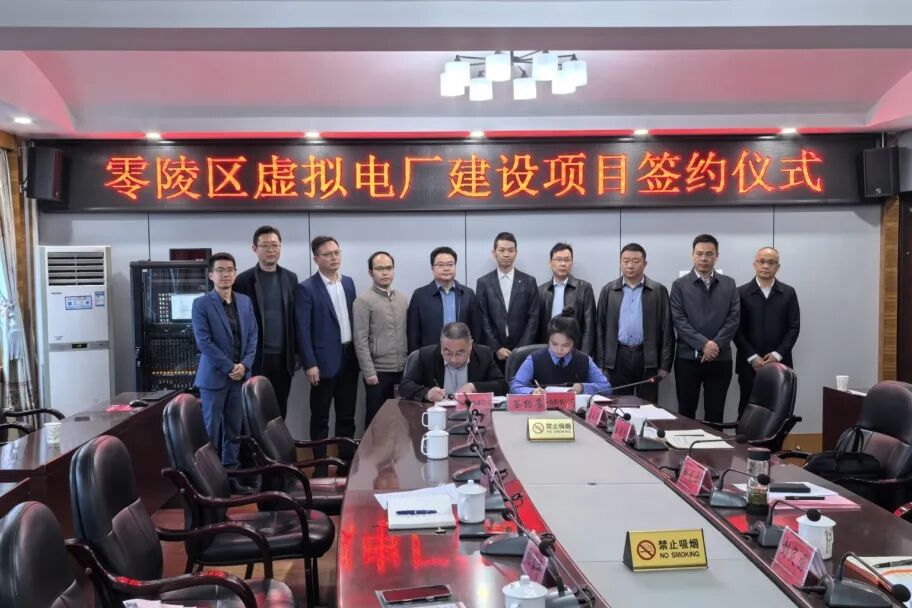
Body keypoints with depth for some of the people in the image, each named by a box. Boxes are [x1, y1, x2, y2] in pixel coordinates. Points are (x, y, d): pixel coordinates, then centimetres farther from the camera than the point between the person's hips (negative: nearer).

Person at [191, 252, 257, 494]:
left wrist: (244, 365, -5)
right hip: (214, 376, -4)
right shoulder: (201, 304, -5)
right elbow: (204, 342, -12)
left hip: (240, 375, 4)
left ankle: (230, 474, 17)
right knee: (211, 430, 1)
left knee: (234, 430, 9)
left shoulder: (245, 301, 9)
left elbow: (253, 336, 9)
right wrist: (229, 367, -13)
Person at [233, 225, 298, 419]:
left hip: (283, 357, 4)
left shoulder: (290, 278, 8)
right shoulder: (243, 280, -5)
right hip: (257, 358, -3)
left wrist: (295, 351, 9)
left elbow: (295, 317, 12)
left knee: (280, 410, 10)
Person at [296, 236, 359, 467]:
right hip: (325, 361, -5)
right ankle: (320, 467, 13)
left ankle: (347, 463, 23)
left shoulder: (348, 282, 10)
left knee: (347, 416, 13)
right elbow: (303, 330, -11)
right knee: (320, 418, 4)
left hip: (349, 359, 6)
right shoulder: (307, 288, -8)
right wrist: (310, 364, -15)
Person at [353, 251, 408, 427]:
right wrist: (369, 372, -13)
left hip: (402, 370, 4)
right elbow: (360, 341, -9)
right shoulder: (363, 301, -6)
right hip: (378, 371, -4)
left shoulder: (402, 298, 10)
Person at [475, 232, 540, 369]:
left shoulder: (529, 281, 4)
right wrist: (497, 348, -8)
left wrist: (520, 349, -8)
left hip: (522, 352, 0)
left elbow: (533, 318, 1)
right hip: (492, 351, 0)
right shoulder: (483, 282, 4)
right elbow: (483, 319, 0)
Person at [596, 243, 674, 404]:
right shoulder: (608, 290, 7)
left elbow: (666, 330, 1)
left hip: (647, 358, -1)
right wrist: (600, 362, 2)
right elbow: (601, 328, 7)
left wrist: (665, 364, -3)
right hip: (618, 357, 1)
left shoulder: (658, 290, 2)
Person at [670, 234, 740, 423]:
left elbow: (734, 318, 1)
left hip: (720, 359, 1)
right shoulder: (680, 285, 2)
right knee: (686, 412, 5)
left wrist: (716, 345, -11)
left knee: (715, 414, 6)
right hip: (688, 358, -1)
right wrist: (703, 344, -16)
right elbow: (679, 320, -7)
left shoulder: (729, 284, 9)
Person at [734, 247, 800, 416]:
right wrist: (752, 357, -10)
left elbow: (794, 327, 4)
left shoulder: (789, 293, 8)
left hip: (780, 364, 1)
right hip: (749, 364, -1)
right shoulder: (741, 293, 3)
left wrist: (778, 355, -8)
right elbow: (737, 329, -1)